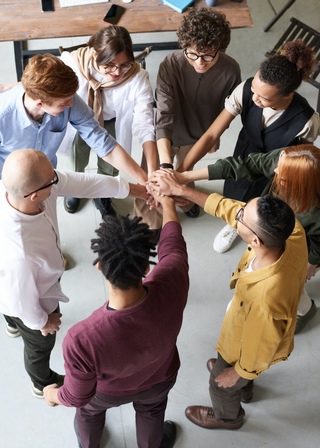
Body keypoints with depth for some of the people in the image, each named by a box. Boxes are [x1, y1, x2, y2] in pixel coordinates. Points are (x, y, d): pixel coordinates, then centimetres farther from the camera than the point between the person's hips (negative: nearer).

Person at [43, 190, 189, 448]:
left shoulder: (83, 340, -47)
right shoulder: (171, 285, -41)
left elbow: (78, 397, -25)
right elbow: (173, 245, -16)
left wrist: (53, 395, -1)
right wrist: (168, 204, 4)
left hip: (110, 391, -1)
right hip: (160, 378, 2)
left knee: (89, 410, 36)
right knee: (151, 411, 38)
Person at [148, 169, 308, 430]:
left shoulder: (265, 298, -50)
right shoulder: (293, 231, -34)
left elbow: (258, 352, -29)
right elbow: (229, 208, -20)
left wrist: (237, 372, -8)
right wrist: (180, 190, -17)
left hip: (250, 347, -6)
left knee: (222, 385, 28)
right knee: (229, 363, 39)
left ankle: (227, 417, 63)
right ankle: (245, 389, 72)